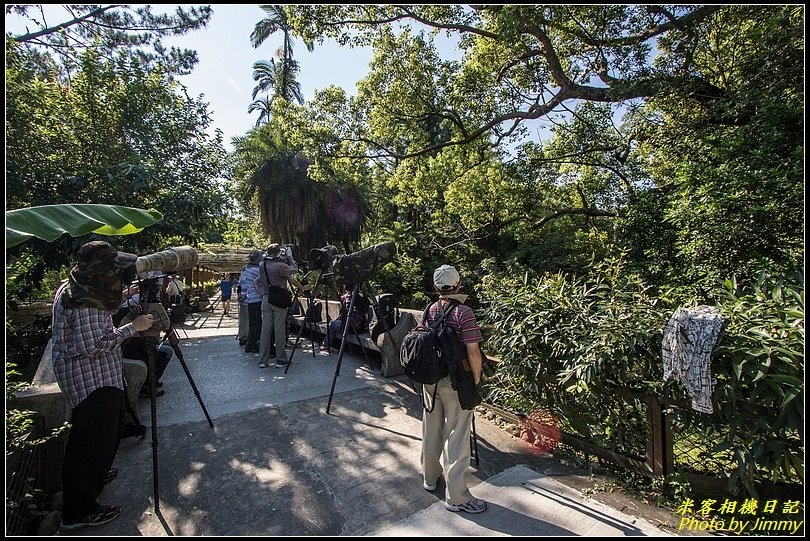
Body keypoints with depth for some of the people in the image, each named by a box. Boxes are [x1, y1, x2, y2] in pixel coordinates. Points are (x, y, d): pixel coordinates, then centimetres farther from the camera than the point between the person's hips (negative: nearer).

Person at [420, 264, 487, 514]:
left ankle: (430, 477, 37)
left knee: (431, 429, 19)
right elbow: (473, 352, -20)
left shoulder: (429, 311, 1)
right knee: (456, 437, 5)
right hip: (455, 382, -6)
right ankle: (456, 497, 16)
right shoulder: (464, 312, -17)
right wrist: (476, 379, -5)